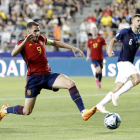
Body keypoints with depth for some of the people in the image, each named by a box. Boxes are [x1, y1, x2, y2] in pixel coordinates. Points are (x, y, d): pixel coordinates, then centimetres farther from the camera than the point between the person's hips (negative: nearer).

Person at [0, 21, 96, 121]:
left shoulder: (41, 39, 11)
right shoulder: (23, 43, -5)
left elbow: (54, 43, 30)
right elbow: (13, 54, -27)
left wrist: (72, 48, 28)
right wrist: (25, 41, -38)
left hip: (48, 75, 5)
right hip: (34, 78, -5)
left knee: (71, 83, -22)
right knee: (26, 111, -4)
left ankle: (83, 112, -24)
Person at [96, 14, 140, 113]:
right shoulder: (125, 32, -3)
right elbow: (113, 40, 4)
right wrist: (110, 50, -12)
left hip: (129, 63, 7)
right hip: (123, 61, -7)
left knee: (118, 87, 2)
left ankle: (100, 105, 8)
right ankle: (116, 95, -18)